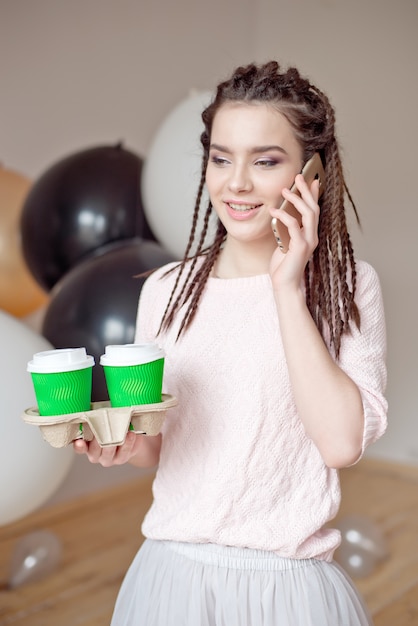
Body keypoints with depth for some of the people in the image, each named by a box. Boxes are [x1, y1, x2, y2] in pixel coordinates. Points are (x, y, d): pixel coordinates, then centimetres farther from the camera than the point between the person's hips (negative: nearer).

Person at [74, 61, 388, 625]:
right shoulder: (166, 290, -1)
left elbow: (342, 442, -20)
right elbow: (156, 446, 9)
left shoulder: (349, 287, -8)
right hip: (173, 569, 2)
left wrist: (287, 290, -19)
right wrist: (125, 445, -13)